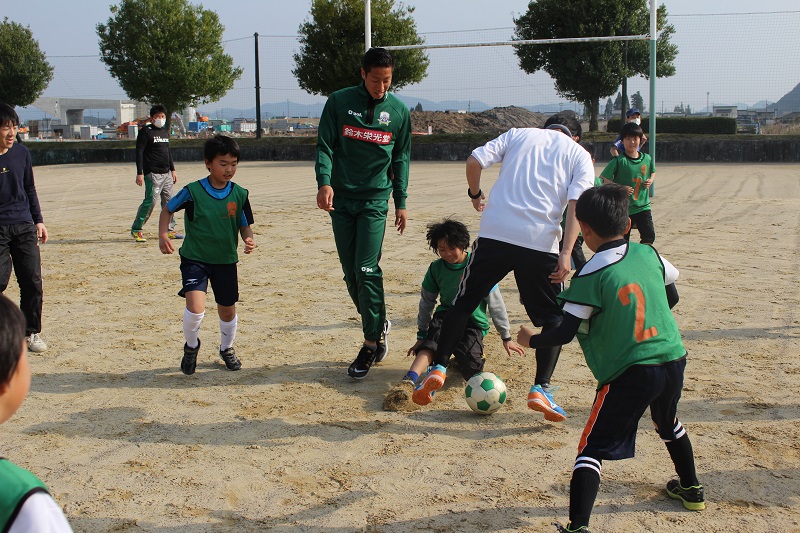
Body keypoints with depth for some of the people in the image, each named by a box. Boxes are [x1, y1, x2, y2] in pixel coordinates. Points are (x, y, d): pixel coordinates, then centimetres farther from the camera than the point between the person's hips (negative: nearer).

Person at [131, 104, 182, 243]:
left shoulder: (165, 132, 16)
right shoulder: (145, 131, -6)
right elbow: (139, 152, -10)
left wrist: (173, 170, 21)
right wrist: (139, 173, -16)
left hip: (166, 173, 7)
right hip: (152, 174, -7)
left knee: (169, 201, 6)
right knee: (150, 201, -11)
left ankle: (170, 230, 14)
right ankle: (136, 230, -2)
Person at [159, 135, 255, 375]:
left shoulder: (239, 194, -5)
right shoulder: (193, 191, -12)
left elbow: (245, 225, 3)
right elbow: (167, 209, 2)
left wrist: (249, 239, -18)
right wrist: (163, 235, -11)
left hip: (226, 260, 3)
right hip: (195, 258, -3)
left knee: (227, 310, 13)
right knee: (195, 307, -20)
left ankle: (227, 349, 42)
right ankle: (191, 346, 10)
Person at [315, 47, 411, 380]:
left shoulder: (399, 111, 5)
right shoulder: (339, 102, 1)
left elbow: (401, 159, 10)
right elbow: (324, 146, 0)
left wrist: (401, 202, 7)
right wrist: (324, 181, -17)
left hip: (375, 200, -2)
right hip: (341, 200, 2)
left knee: (367, 271, -11)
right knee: (350, 274, 6)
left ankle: (371, 345, -2)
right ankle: (379, 325, 26)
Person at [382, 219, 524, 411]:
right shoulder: (436, 268, 2)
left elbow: (495, 302, -1)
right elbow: (426, 302, 15)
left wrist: (506, 337, 3)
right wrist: (422, 335, 16)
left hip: (474, 322, -2)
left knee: (471, 369, -25)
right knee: (432, 342, -32)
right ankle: (408, 382, -47)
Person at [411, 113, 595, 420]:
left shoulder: (517, 134, 20)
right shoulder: (580, 155, 16)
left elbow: (474, 160, 6)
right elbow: (576, 205, -1)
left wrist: (475, 194, 23)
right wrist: (566, 253, -9)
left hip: (494, 233, 1)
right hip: (541, 242, -1)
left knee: (464, 302, 16)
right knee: (553, 317, 13)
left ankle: (438, 368, 10)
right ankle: (540, 389, 2)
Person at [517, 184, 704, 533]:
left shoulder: (590, 276, -13)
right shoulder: (649, 254, 4)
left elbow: (566, 333, -14)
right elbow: (672, 297, 18)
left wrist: (531, 340, 3)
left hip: (629, 373, -7)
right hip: (673, 360, 7)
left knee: (593, 448, -3)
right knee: (668, 423, 34)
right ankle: (691, 489, 52)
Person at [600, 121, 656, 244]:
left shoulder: (647, 159, 3)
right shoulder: (619, 161, -11)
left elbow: (653, 172, 24)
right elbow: (602, 179, -12)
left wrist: (650, 180, 1)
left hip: (643, 206, 3)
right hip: (623, 207, -3)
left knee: (649, 236, -7)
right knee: (623, 240, 5)